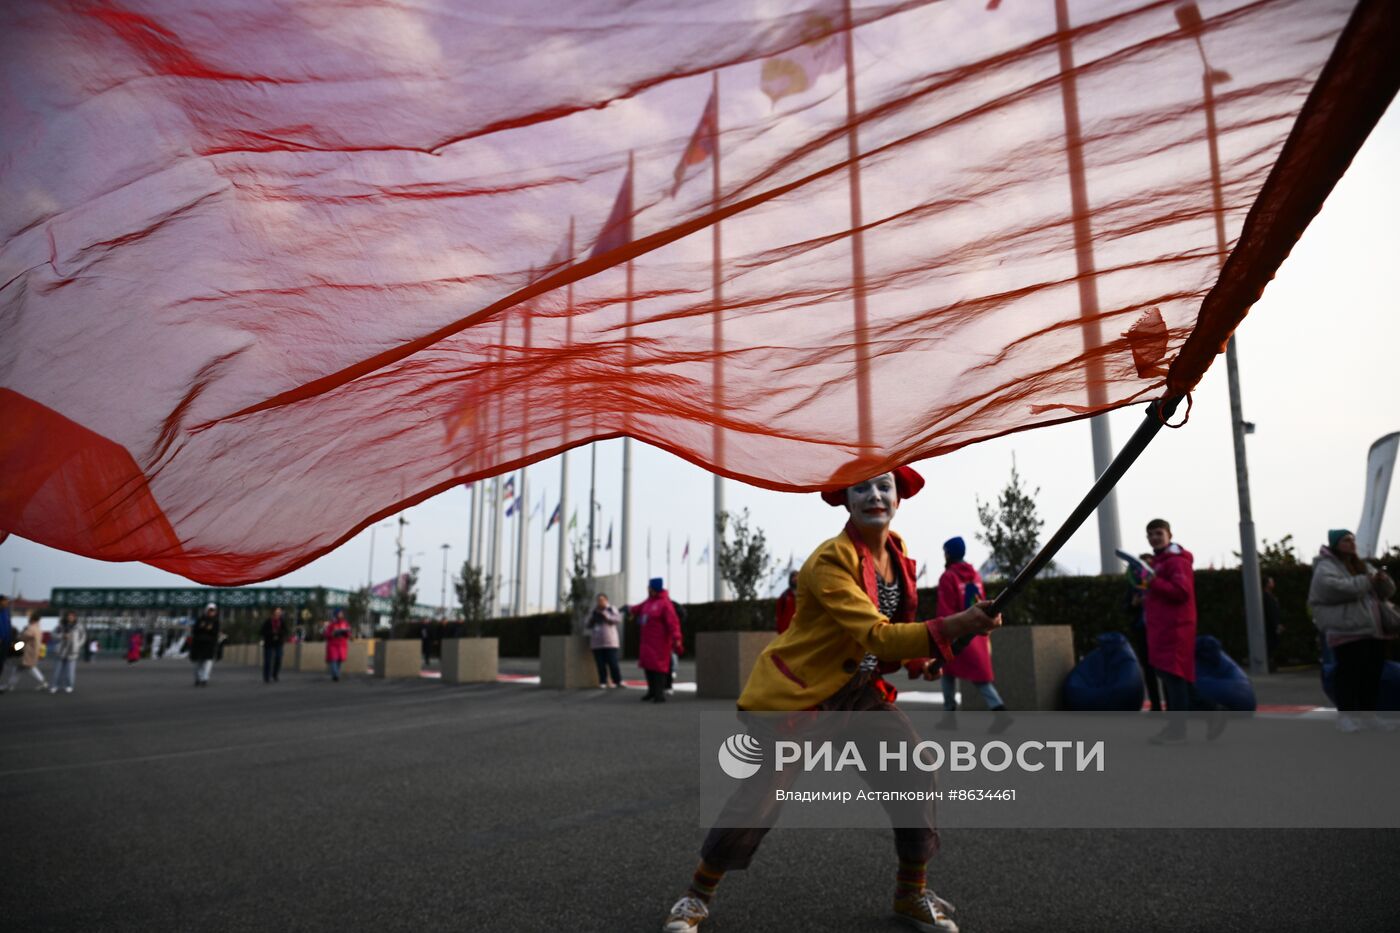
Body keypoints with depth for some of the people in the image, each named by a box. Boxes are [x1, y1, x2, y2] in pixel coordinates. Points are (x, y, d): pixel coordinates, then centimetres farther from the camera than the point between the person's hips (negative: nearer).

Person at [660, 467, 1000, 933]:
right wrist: (953, 626, -45)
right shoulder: (830, 562, -25)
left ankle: (912, 894, 16)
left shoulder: (896, 551, 0)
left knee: (915, 773, -6)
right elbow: (876, 636, -35)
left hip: (859, 689, 7)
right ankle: (698, 895, 18)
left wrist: (926, 653, -2)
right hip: (796, 692, -6)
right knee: (756, 799, -6)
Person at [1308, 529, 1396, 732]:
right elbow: (1334, 587, -22)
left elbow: (1386, 593, 22)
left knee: (1373, 674, 9)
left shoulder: (1361, 566, 22)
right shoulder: (1326, 567, -3)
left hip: (1372, 630, 8)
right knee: (1349, 674, -12)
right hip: (1347, 632, -8)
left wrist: (1383, 581, 0)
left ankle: (1367, 715, 18)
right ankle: (1345, 716, -8)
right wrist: (1365, 581, -19)